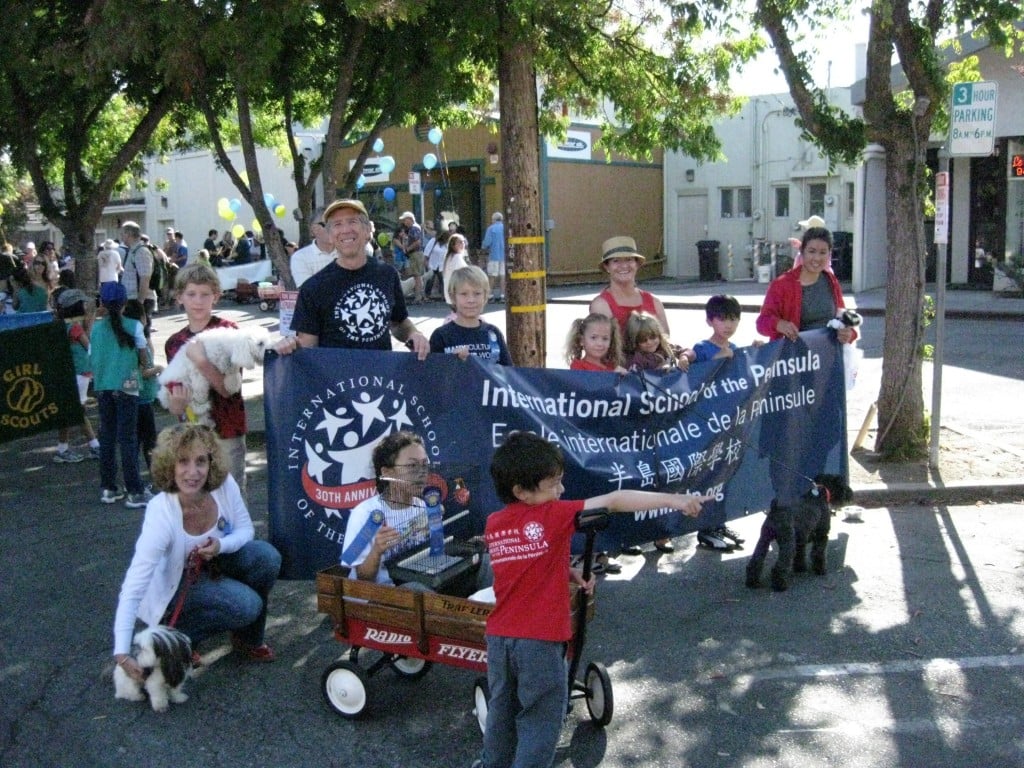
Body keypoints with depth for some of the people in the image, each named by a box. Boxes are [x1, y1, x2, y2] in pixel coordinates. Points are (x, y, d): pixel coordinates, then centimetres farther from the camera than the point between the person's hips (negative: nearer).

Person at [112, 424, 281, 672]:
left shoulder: (224, 484, -23)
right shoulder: (161, 515, -34)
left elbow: (245, 529, -7)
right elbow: (132, 589, -35)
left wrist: (220, 545, -30)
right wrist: (122, 654, -42)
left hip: (209, 563, 5)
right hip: (172, 586, -5)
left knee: (267, 557, -18)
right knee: (246, 604, -25)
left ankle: (249, 639, 5)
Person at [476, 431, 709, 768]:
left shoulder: (493, 524, 5)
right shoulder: (552, 515, -13)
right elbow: (614, 501, -15)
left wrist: (571, 574, 8)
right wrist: (673, 499, -14)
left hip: (499, 636, 6)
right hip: (540, 640, -6)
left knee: (502, 710, 22)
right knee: (540, 720, 8)